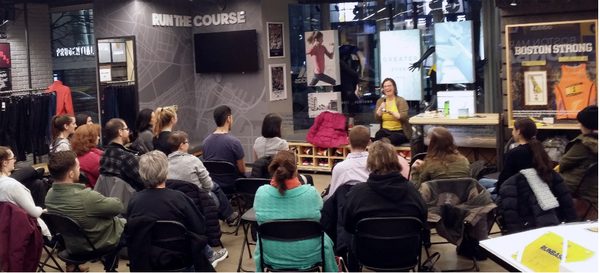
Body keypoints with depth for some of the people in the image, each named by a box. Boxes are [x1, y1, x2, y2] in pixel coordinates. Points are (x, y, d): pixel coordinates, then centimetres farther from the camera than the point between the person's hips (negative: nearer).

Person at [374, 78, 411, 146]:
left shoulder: (401, 101, 1)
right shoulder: (380, 101, 12)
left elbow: (403, 117, -14)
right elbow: (377, 118, 2)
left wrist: (390, 112, -27)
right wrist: (381, 108, -14)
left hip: (400, 131, -2)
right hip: (385, 130, 2)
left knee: (393, 138, -36)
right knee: (378, 136, -33)